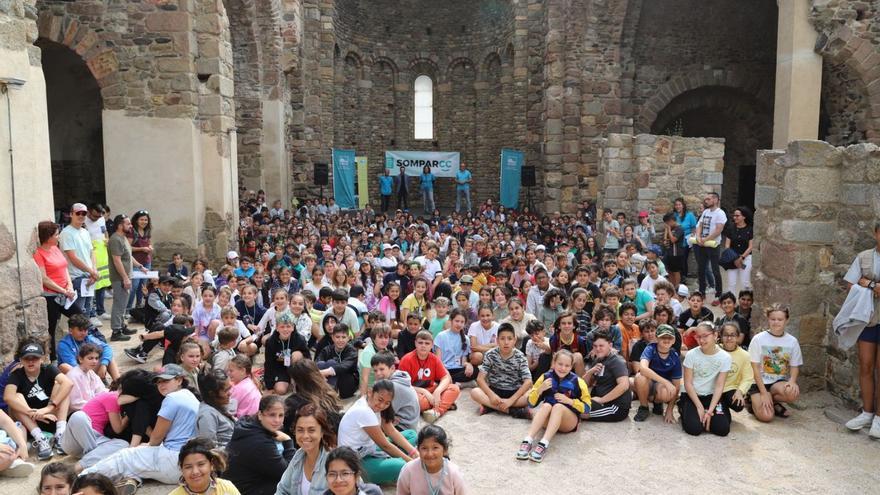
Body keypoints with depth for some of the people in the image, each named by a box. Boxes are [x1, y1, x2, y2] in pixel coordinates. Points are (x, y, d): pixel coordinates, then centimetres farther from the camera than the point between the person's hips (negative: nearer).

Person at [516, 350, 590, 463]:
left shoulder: (577, 381, -3)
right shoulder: (545, 377, 1)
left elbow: (587, 407, -2)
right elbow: (531, 403, 3)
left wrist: (569, 401, -16)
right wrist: (540, 389, -15)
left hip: (569, 422, -1)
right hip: (547, 420, 2)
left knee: (558, 406, -33)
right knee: (546, 405, -31)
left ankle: (544, 444, -50)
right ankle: (527, 441, -45)